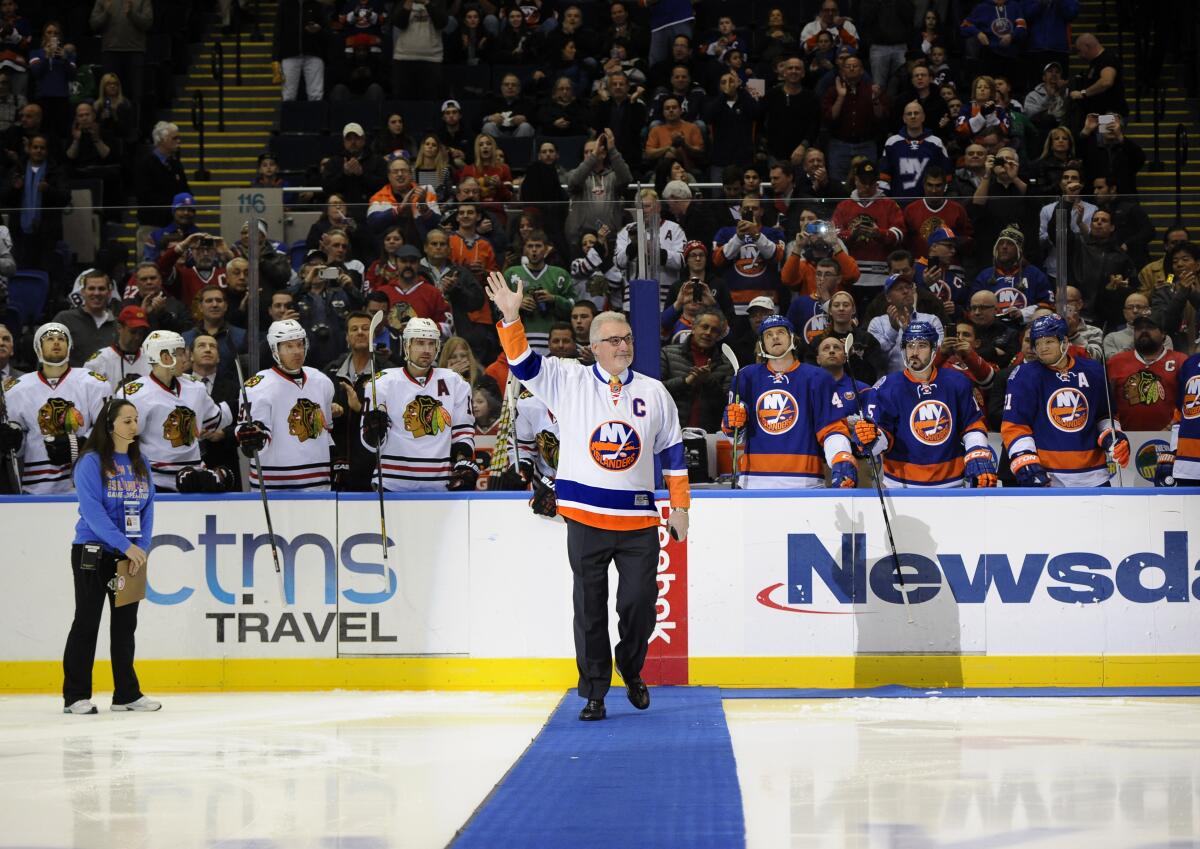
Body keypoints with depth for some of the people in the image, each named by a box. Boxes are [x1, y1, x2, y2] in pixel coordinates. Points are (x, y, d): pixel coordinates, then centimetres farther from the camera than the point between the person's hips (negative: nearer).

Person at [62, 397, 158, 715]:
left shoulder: (139, 463, 10)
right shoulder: (91, 462, -10)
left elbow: (147, 509, 8)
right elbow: (93, 512, -18)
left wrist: (142, 548, -7)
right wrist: (126, 546, -22)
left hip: (130, 555, 6)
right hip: (92, 553, -6)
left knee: (126, 623, 9)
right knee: (87, 621, -1)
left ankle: (127, 694, 15)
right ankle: (75, 696, 4)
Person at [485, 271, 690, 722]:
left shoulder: (654, 393, 8)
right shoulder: (569, 381, 3)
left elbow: (673, 452, 13)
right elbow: (523, 362, -6)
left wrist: (680, 507, 11)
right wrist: (511, 317, -21)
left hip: (639, 520, 1)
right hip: (586, 516, -1)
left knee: (639, 602, 1)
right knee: (589, 606, 3)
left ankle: (631, 671, 27)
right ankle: (594, 691, 12)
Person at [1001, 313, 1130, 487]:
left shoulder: (1093, 372, 7)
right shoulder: (1024, 376, -4)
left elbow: (1105, 413, 21)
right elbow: (1014, 426, -6)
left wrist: (1113, 437, 3)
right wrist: (1026, 462, -16)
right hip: (1044, 475, -4)